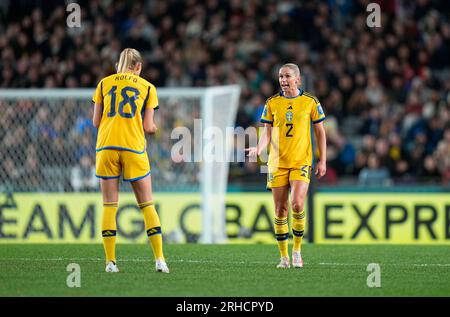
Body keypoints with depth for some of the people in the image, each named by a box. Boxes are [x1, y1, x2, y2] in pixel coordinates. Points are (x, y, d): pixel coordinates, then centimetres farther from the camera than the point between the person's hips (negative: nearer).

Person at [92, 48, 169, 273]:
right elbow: (148, 127, 3)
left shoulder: (104, 83, 11)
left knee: (109, 205, 4)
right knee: (147, 205, 5)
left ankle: (110, 261, -1)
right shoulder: (147, 87, 8)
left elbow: (96, 122, 9)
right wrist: (153, 128, 25)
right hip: (134, 148, -1)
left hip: (106, 146, 1)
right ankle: (159, 259, 0)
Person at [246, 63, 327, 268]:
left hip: (301, 163, -2)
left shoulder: (310, 102, 2)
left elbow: (320, 132, 8)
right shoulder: (272, 103, 5)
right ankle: (284, 257, 12)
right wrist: (259, 148, -16)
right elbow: (267, 133, 4)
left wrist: (322, 161, 4)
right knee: (280, 210, 2)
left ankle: (297, 248, 2)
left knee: (297, 205, -18)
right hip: (277, 163, 2)